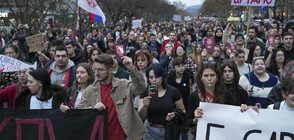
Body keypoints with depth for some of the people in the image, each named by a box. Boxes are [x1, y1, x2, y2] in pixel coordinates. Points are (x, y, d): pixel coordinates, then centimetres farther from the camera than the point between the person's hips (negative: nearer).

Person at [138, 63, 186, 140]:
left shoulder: (173, 91, -8)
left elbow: (183, 111, 2)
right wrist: (145, 106, -29)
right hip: (151, 131, 1)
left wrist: (174, 115, -18)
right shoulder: (145, 92, -5)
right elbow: (140, 117, -10)